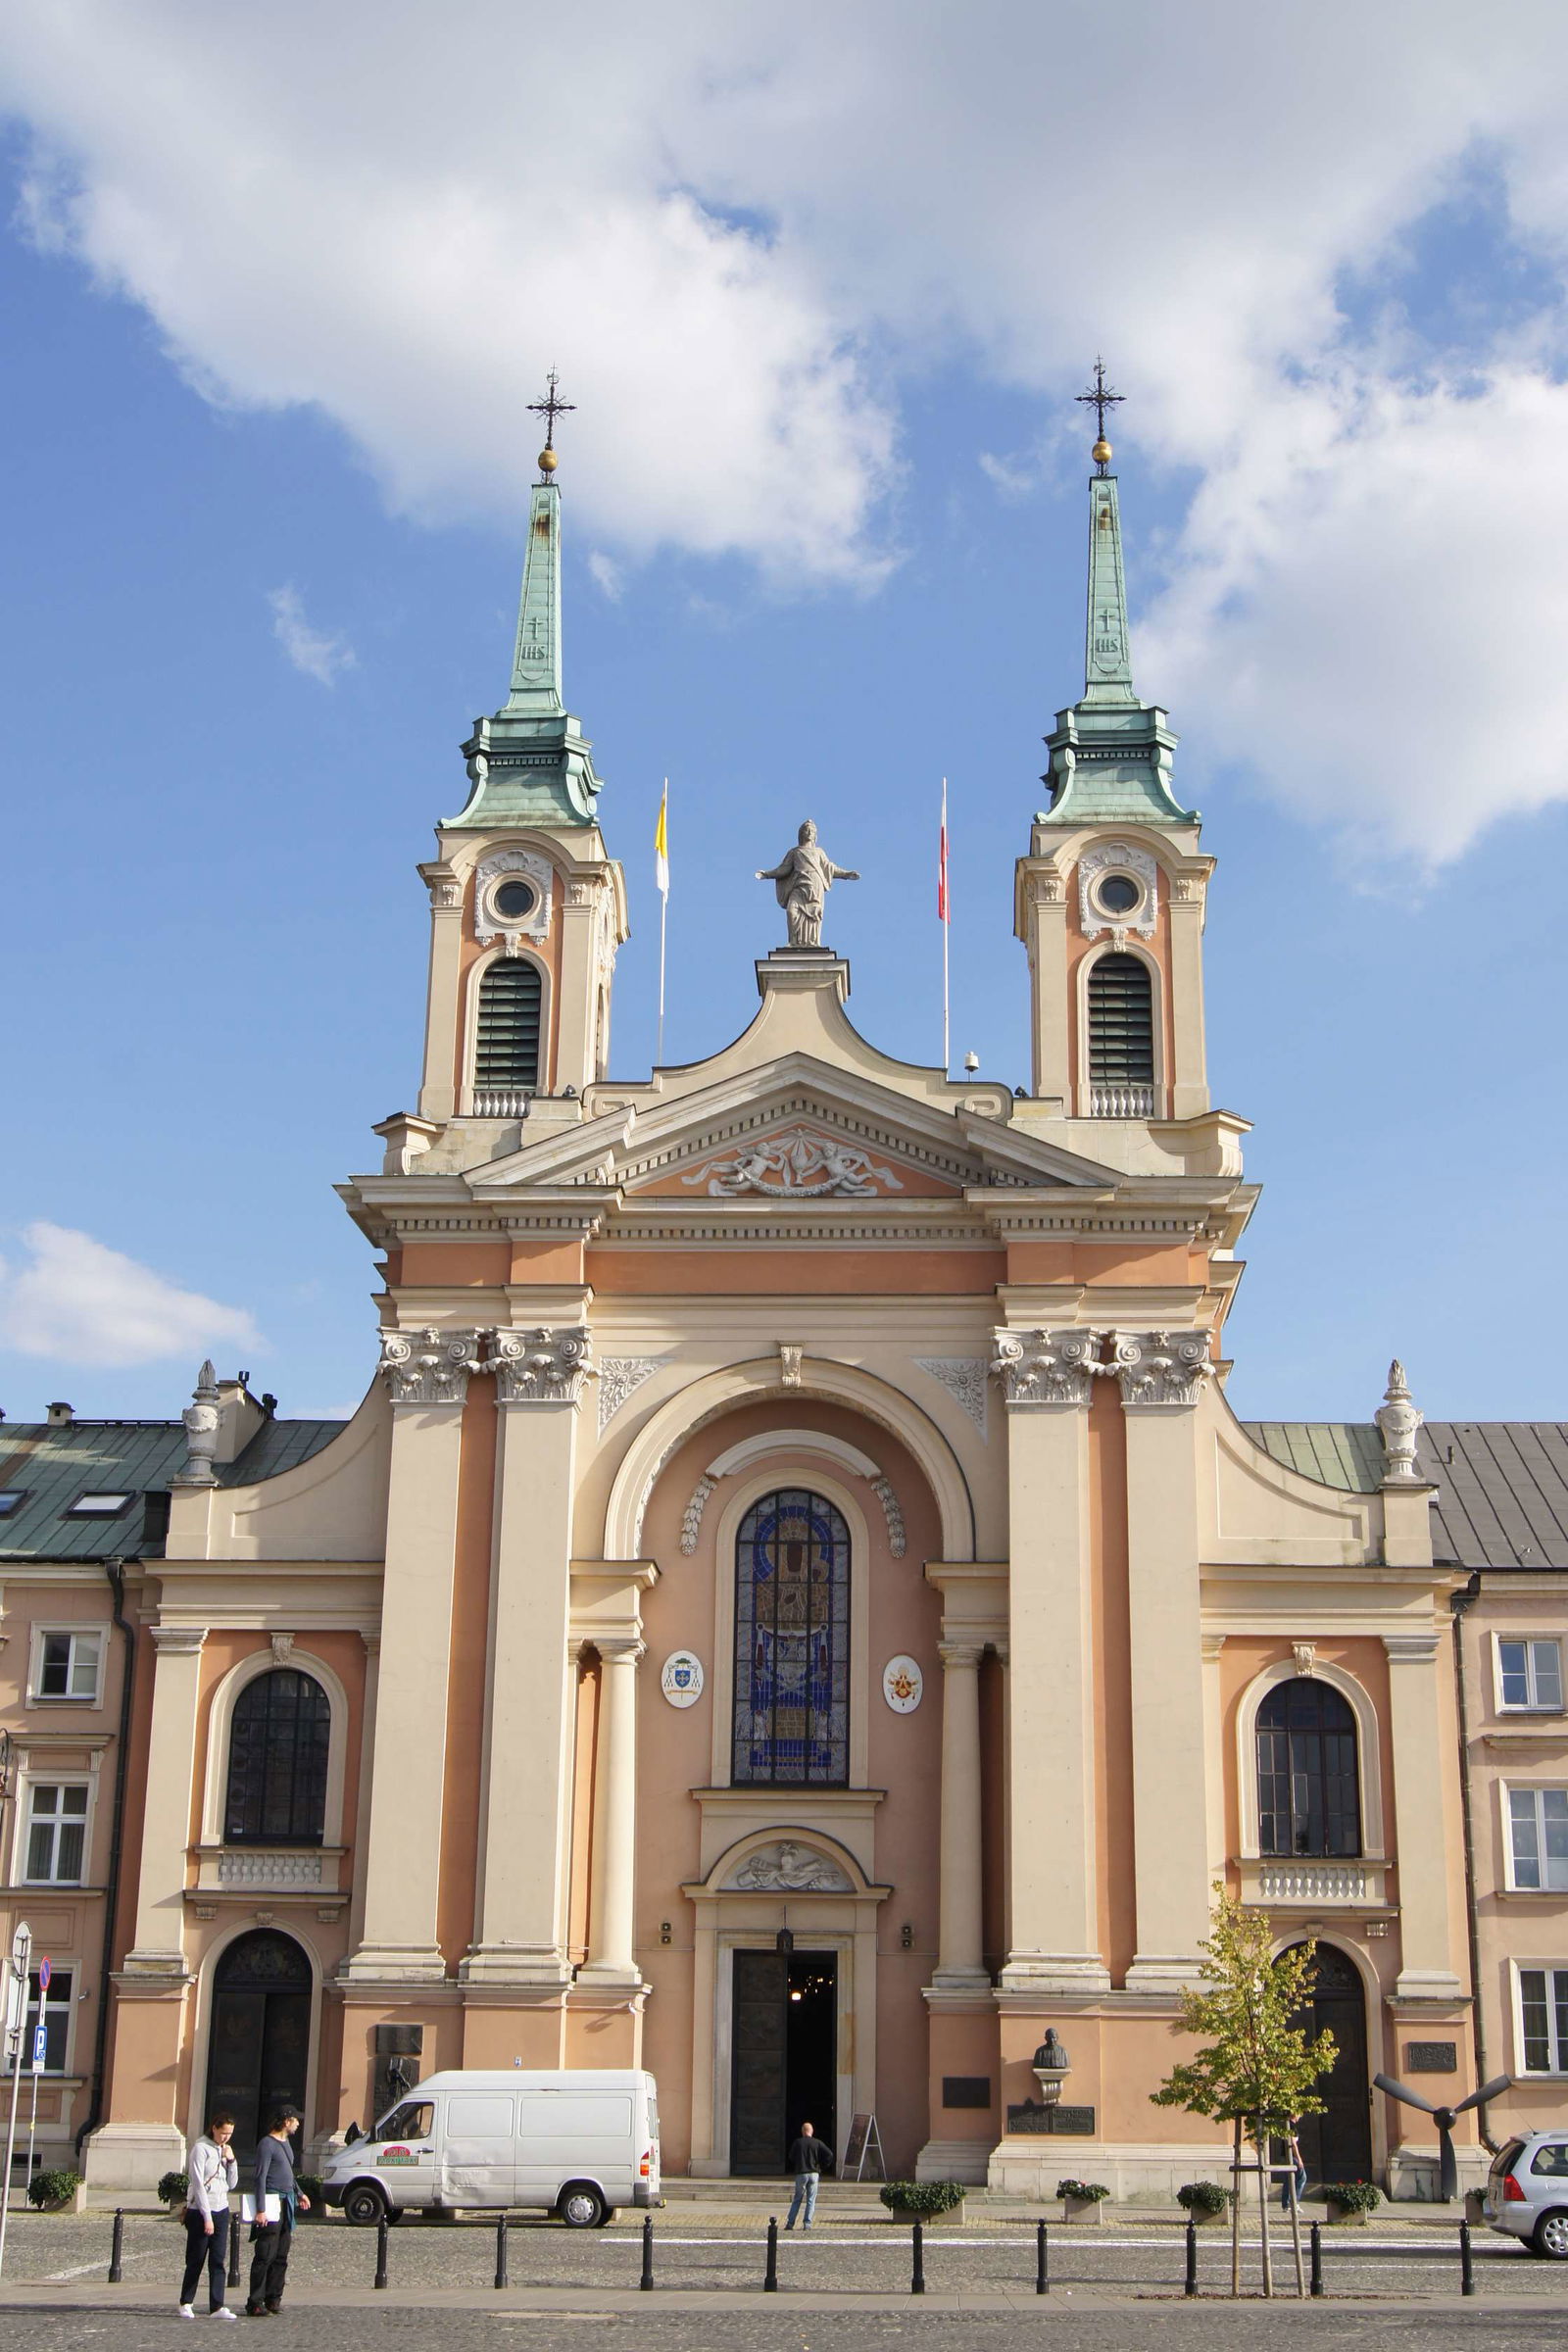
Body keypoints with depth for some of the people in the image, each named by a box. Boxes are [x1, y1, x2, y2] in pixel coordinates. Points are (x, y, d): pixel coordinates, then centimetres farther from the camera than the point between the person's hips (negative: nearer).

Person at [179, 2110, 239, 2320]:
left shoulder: (224, 2150, 14)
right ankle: (186, 2304, 14)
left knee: (219, 2261, 0)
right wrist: (207, 2217, -15)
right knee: (195, 2261, 1)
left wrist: (231, 2161, 1)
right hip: (200, 2212, -6)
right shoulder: (200, 2148, -8)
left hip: (221, 2211, 6)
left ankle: (216, 2306, -1)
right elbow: (198, 2185, -12)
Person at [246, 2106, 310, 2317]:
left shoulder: (285, 2143, 18)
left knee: (281, 2258, 9)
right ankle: (255, 2304, -6)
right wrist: (261, 2209, -21)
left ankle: (273, 2301, 14)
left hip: (287, 2204, 9)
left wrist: (299, 2193, 29)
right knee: (265, 2256, -8)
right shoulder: (267, 2144, -11)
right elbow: (260, 2177, -16)